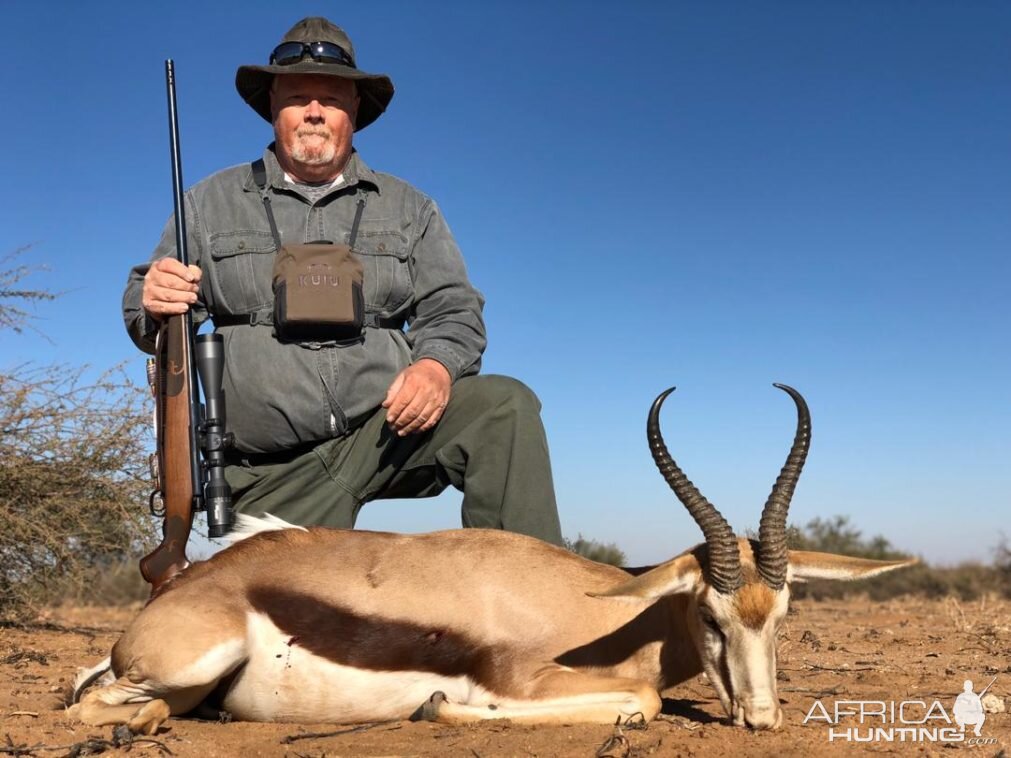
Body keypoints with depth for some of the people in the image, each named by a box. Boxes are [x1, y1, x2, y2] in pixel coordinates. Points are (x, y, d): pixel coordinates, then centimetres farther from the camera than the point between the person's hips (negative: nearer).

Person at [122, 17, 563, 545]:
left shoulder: (409, 209, 13)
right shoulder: (211, 203, 12)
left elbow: (453, 310, 8)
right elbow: (145, 317, 11)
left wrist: (437, 365, -16)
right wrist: (154, 304, -15)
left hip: (389, 428, 0)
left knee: (506, 405, -24)